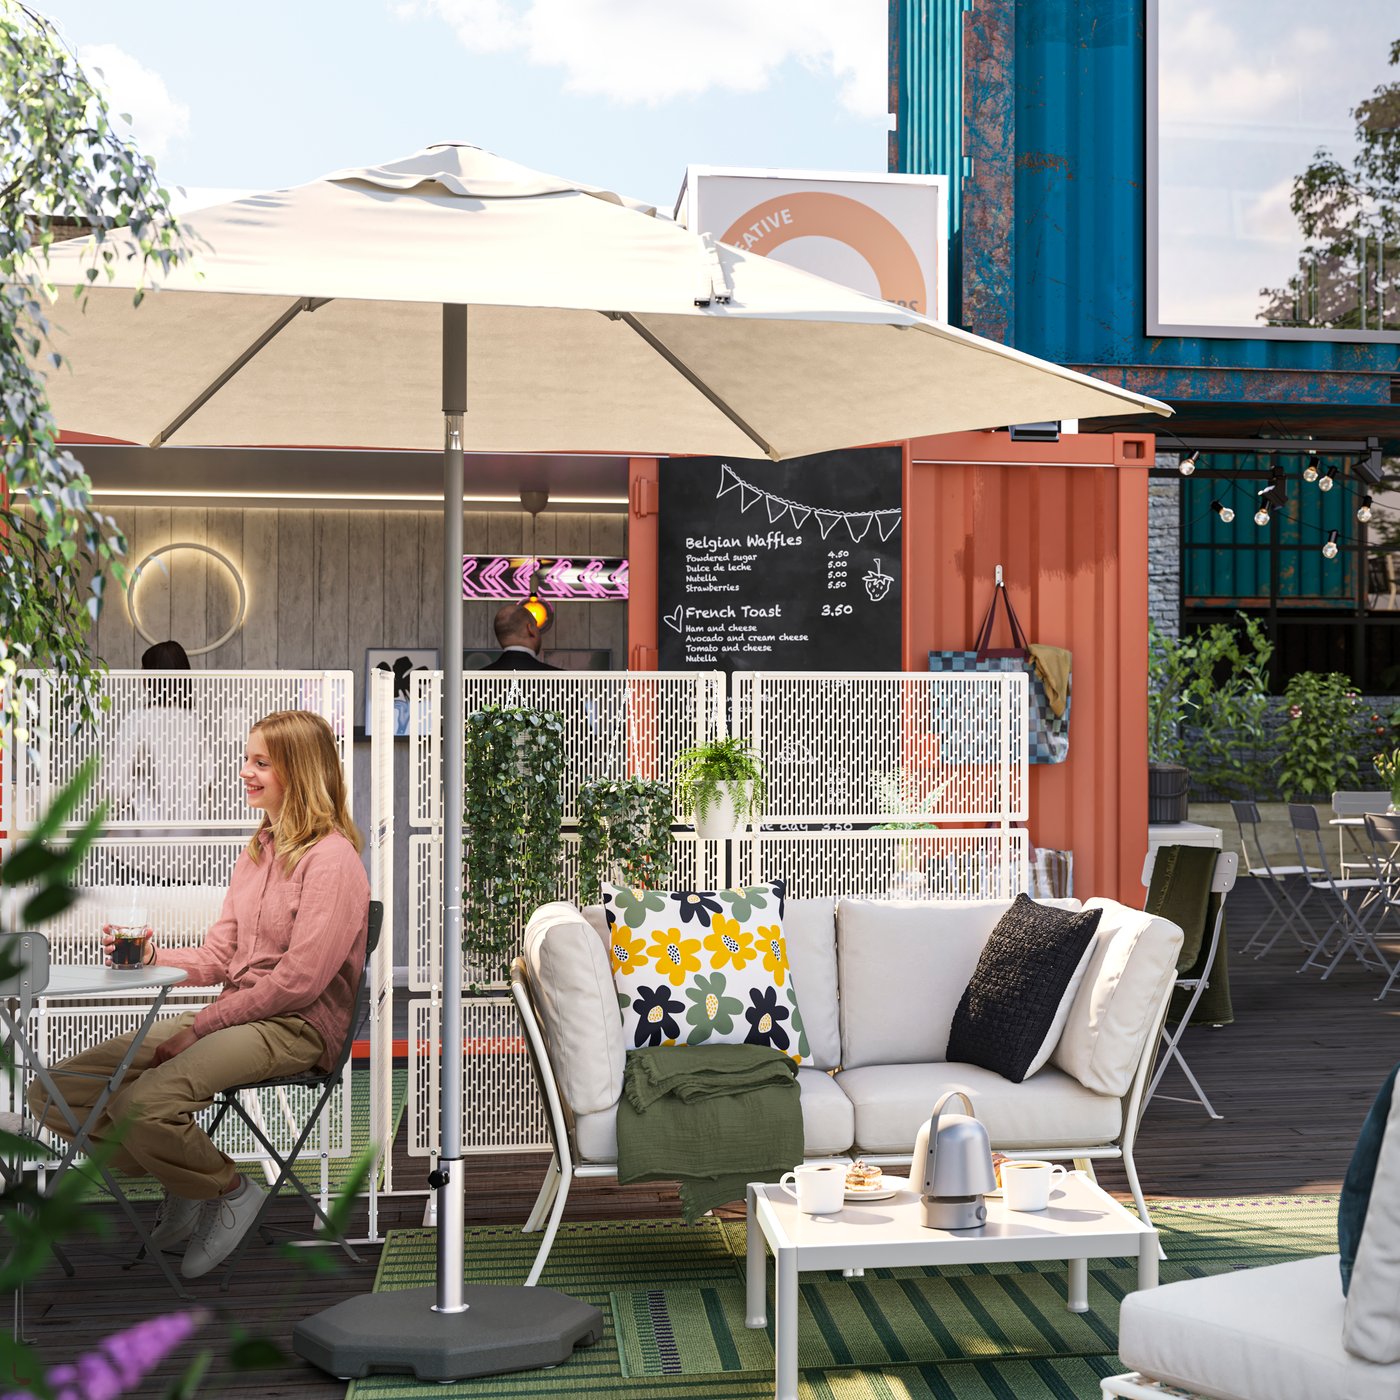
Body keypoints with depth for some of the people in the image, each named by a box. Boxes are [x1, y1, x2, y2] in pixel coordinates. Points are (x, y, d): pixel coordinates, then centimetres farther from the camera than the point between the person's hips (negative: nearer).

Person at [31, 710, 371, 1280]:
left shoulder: (332, 858, -10)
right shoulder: (256, 854, 19)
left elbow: (300, 979, -17)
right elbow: (215, 959, 15)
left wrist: (201, 1026, -16)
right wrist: (150, 956, -4)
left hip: (295, 1028, -8)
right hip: (234, 1017, 9)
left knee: (141, 1106, -31)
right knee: (54, 1095, -3)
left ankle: (230, 1190, -2)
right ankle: (185, 1185, 12)